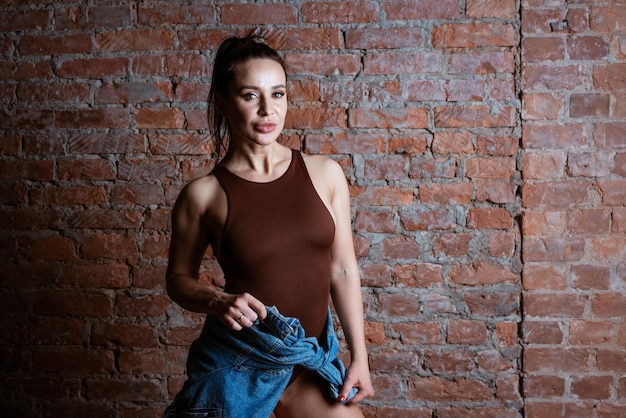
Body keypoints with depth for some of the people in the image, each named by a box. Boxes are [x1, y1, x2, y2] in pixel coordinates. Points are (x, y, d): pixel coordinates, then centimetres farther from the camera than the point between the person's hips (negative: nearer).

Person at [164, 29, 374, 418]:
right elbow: (179, 278, 3)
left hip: (310, 360, 2)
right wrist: (217, 301, -16)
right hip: (235, 362, -2)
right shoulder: (203, 195, -9)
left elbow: (343, 270, 2)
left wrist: (359, 356, 2)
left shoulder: (325, 173, -3)